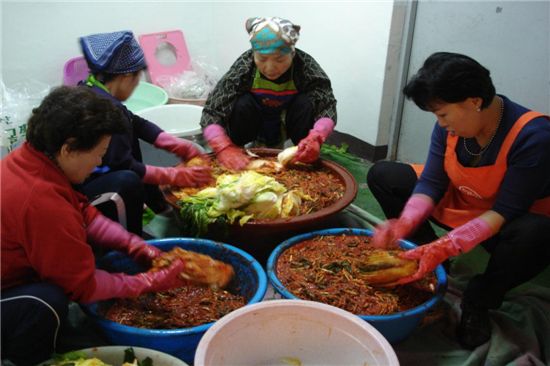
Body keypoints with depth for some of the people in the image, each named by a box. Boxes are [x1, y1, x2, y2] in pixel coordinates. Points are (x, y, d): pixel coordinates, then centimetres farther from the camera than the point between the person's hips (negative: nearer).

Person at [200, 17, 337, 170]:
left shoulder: (304, 65, -28)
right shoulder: (244, 66, -30)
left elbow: (328, 107, -32)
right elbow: (211, 113, -33)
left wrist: (315, 139, -53)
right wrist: (225, 149, -50)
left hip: (288, 123, 0)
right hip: (255, 124, 0)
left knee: (307, 103, -28)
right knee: (242, 104, -30)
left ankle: (305, 157, -10)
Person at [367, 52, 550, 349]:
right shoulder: (451, 125, -14)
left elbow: (505, 212, -31)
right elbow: (431, 182, -13)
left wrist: (445, 247, -41)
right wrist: (404, 223, -32)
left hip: (512, 221, -5)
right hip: (459, 206, 5)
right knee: (382, 175, -6)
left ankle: (477, 303, -12)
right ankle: (429, 262, -2)